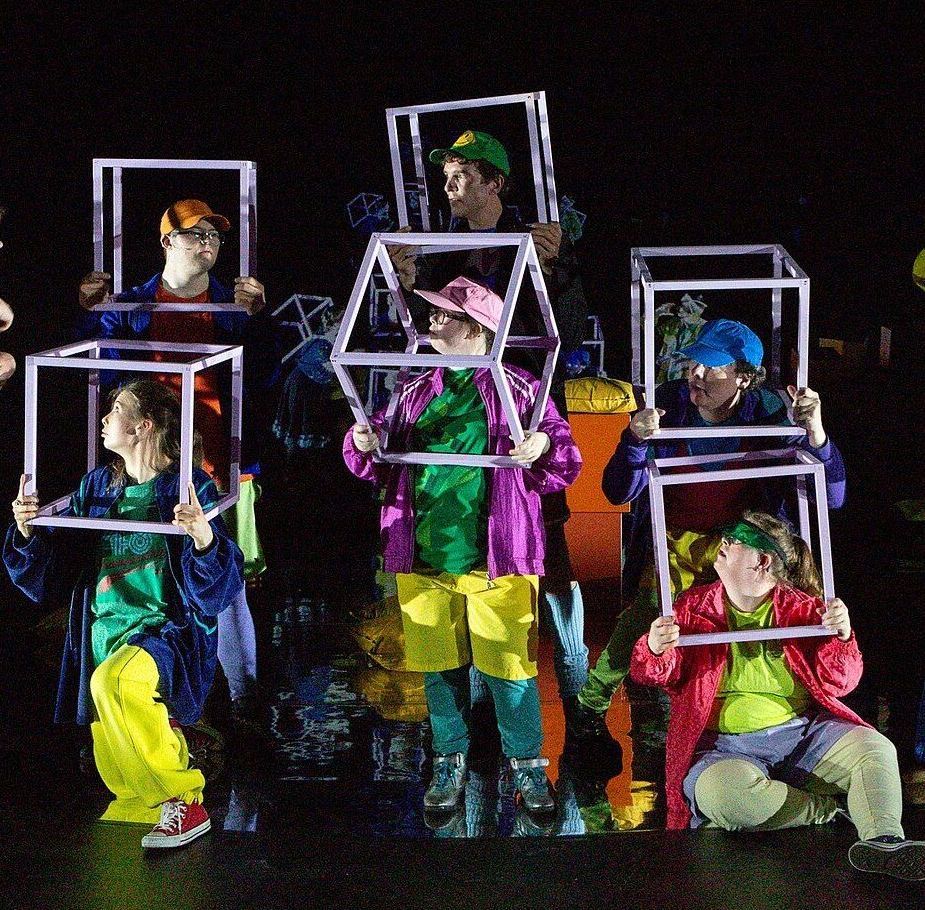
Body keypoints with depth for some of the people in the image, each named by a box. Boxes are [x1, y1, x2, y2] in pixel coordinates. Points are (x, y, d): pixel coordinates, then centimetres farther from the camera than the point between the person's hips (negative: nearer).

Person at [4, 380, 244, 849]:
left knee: (113, 683, -37)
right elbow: (46, 570, 10)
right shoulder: (96, 486, 7)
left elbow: (222, 585, -16)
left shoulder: (187, 487, -9)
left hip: (167, 630, -6)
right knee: (119, 770, 8)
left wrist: (204, 536, -35)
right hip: (106, 631, 6)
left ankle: (184, 801, -24)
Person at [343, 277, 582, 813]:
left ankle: (527, 763, 16)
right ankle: (451, 761, 27)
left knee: (510, 667, -1)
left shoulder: (519, 390, 0)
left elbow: (565, 464, -1)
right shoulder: (416, 393, 12)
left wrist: (545, 448, -23)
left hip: (498, 561, -4)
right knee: (440, 667, 11)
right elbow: (382, 466, 18)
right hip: (425, 560, 4)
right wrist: (364, 445, -4)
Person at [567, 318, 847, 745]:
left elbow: (831, 496, -13)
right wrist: (636, 440, -32)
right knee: (645, 615, -19)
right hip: (676, 540, -1)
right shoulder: (668, 403, -12)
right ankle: (590, 704, 6)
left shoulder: (769, 412, -12)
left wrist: (815, 433, -29)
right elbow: (618, 492, -13)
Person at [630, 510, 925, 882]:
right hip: (724, 745, -2)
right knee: (724, 792, -37)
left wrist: (842, 637, -14)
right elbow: (658, 674, 5)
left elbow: (837, 683, 6)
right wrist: (656, 650, -20)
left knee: (876, 749, -24)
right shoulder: (695, 607, 8)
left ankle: (884, 841, -45)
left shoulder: (802, 608, 8)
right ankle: (826, 809, -19)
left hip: (802, 732, 2)